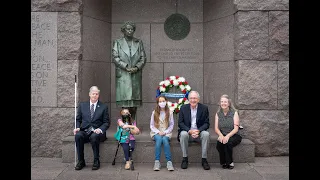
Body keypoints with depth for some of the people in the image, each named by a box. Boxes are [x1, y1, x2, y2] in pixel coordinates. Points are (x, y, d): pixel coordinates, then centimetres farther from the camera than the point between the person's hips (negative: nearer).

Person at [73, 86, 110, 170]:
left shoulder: (103, 107, 8)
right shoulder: (82, 105, 15)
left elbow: (106, 122, 5)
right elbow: (78, 119, 16)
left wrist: (100, 129, -14)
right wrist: (77, 127, -5)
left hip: (97, 132, -2)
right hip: (84, 131, 2)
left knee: (94, 136, -36)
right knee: (78, 135, -31)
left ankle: (96, 162, -19)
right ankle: (80, 161, -17)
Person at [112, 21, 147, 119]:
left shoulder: (139, 42, 13)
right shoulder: (117, 42, 7)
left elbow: (143, 58, 8)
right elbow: (115, 57, -3)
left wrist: (137, 68, -9)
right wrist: (126, 67, -13)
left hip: (136, 75, 2)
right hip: (123, 75, -2)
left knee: (135, 99, 3)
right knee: (124, 99, -6)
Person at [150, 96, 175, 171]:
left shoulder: (170, 112, 6)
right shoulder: (154, 112, 6)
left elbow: (171, 125, 5)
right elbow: (151, 125, 5)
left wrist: (165, 132, -11)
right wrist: (158, 132, -11)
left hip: (166, 133, 0)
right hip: (156, 132, 0)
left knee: (164, 139, -34)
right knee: (159, 139, -34)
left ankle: (169, 162, -34)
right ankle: (157, 162, -33)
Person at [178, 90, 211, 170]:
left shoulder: (204, 108, 1)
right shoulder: (183, 108, 1)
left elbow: (206, 123, -1)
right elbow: (180, 123, -2)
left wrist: (198, 130, -21)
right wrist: (189, 131, -20)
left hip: (199, 132, 0)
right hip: (187, 131, 0)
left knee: (206, 134, -30)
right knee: (183, 134, -32)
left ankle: (204, 159, -19)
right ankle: (185, 159, -18)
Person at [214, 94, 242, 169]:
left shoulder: (234, 113, -3)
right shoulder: (218, 114, 7)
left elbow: (236, 128, -11)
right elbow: (216, 128, 1)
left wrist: (228, 136, -27)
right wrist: (221, 135, -21)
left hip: (234, 135, -2)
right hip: (223, 135, 2)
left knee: (228, 143, -34)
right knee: (219, 143, -30)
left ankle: (229, 162, -12)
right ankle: (224, 162, -10)